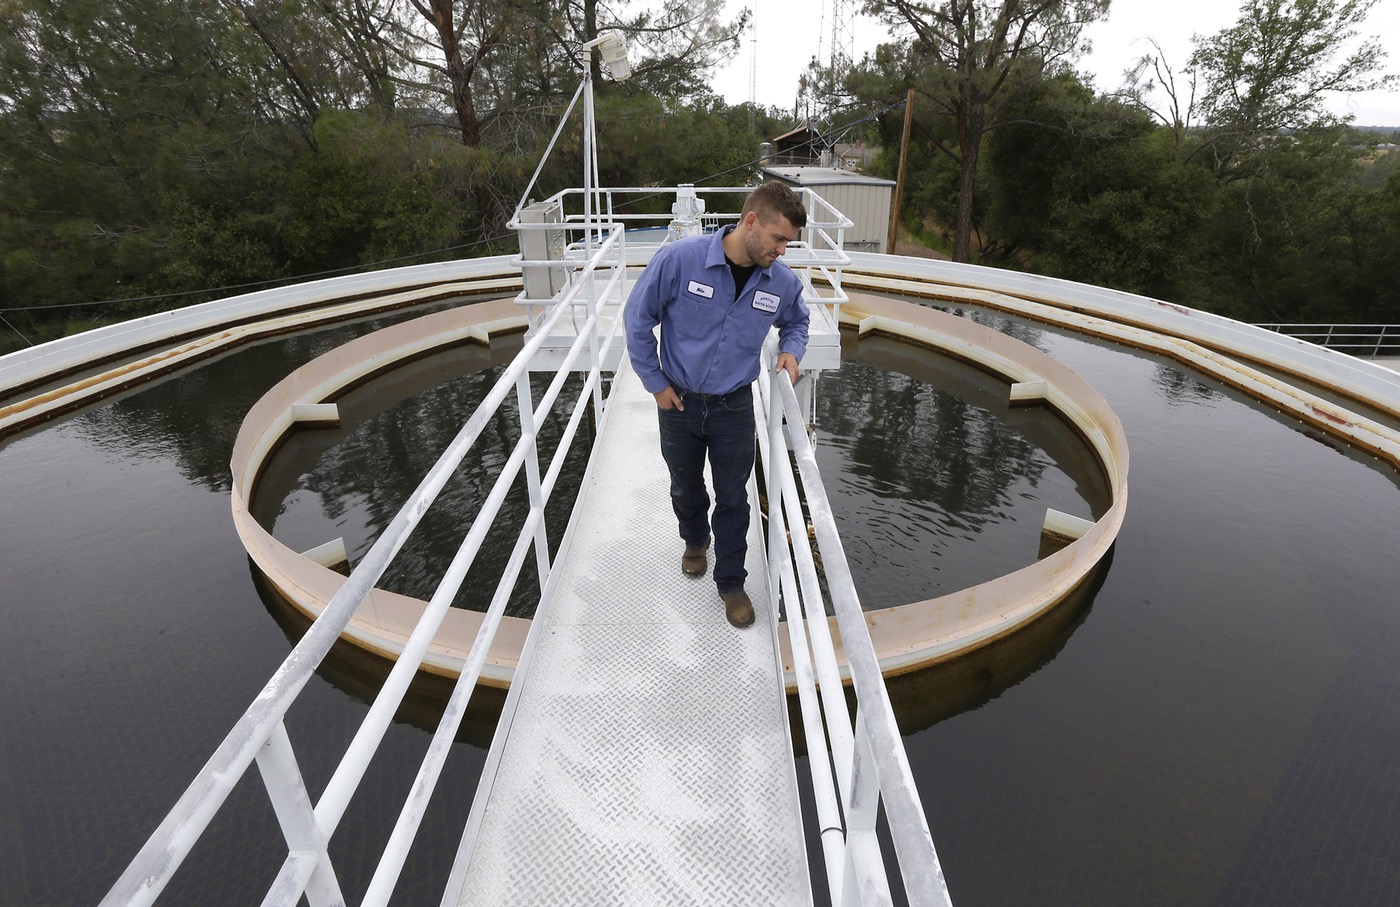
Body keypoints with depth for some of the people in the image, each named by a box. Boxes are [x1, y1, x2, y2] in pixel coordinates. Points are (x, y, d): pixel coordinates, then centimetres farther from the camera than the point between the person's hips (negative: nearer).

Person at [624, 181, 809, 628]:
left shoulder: (782, 281, -10)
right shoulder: (680, 259, -21)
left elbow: (796, 322, 13)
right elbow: (639, 318, -10)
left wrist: (791, 350, -9)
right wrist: (655, 383, -8)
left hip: (735, 407, 1)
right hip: (679, 402, -1)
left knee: (733, 497, 9)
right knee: (685, 486, 20)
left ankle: (731, 582, 28)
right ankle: (695, 541, 51)